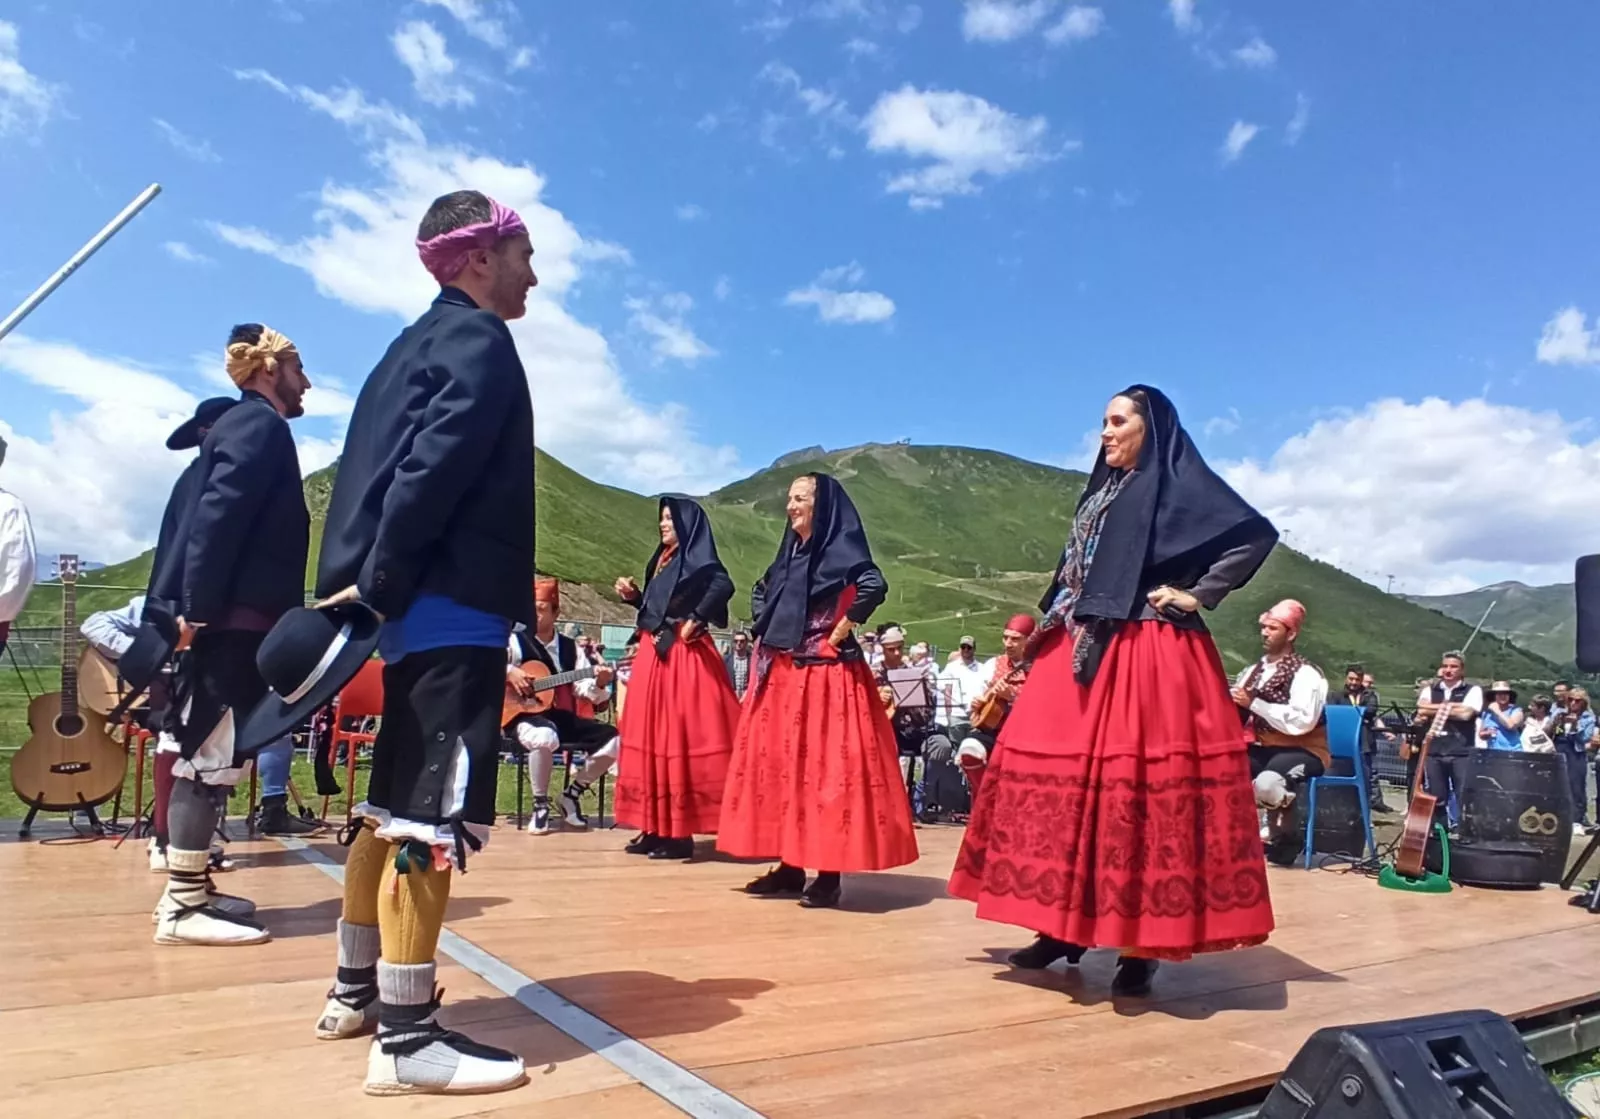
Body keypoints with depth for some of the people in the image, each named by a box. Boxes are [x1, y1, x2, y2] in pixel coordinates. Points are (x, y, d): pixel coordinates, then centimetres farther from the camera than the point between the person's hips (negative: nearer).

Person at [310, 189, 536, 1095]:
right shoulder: (479, 343, -7)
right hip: (455, 612, -10)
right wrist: (378, 587, -16)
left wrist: (370, 588, 13)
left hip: (420, 611, 10)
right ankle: (406, 1038, -4)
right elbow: (432, 473, -20)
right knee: (433, 819, -9)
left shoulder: (421, 343, 21)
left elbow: (401, 467, 17)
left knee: (394, 807, 16)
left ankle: (358, 991, 28)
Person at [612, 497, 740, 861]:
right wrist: (634, 595, 5)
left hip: (683, 656, -9)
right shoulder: (661, 561, 17)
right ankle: (656, 828, 17)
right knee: (651, 736, 10)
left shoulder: (696, 559, -10)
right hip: (655, 653, 9)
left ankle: (679, 834, 0)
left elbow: (723, 585, -29)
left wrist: (695, 621, -22)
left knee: (678, 738, -7)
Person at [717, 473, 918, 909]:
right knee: (779, 763, 9)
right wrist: (764, 630, 15)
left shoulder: (840, 550, -10)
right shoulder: (790, 553, 14)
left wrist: (843, 629, -18)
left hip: (824, 674, -9)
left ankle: (829, 875, 1)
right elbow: (761, 592, 30)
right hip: (781, 673, 9)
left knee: (824, 767, -6)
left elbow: (874, 585, -28)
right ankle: (789, 866, 18)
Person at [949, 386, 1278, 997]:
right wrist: (1056, 626, 14)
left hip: (1148, 659, -8)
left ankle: (1143, 946, 5)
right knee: (1066, 777, 6)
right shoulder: (1102, 493, 18)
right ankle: (1064, 927, 16)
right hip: (1083, 653, 8)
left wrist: (1197, 595, -13)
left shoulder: (1180, 485, -4)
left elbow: (1256, 534, -14)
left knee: (1137, 788, -7)